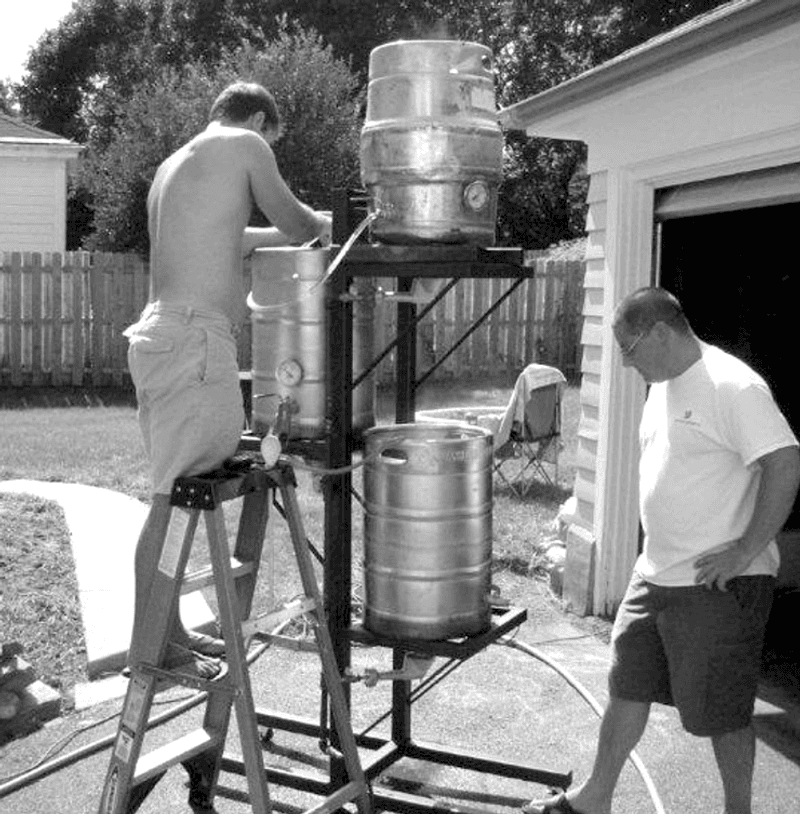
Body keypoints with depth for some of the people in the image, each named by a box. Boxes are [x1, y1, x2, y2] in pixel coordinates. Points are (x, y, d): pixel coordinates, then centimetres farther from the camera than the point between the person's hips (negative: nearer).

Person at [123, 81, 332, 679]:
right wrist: (324, 224, 30)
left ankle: (168, 629, 21)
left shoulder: (174, 164, 25)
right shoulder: (246, 144, 1)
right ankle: (149, 646, 0)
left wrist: (300, 230, 40)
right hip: (195, 338, -9)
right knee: (175, 495, -6)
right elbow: (295, 223, 8)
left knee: (177, 491, 13)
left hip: (161, 335, 9)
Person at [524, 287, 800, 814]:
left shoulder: (733, 386, -18)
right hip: (656, 574, 9)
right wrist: (662, 551, 15)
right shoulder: (665, 385, 10)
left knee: (722, 710, 5)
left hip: (718, 584, -9)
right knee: (627, 686, 17)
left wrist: (745, 551, -21)